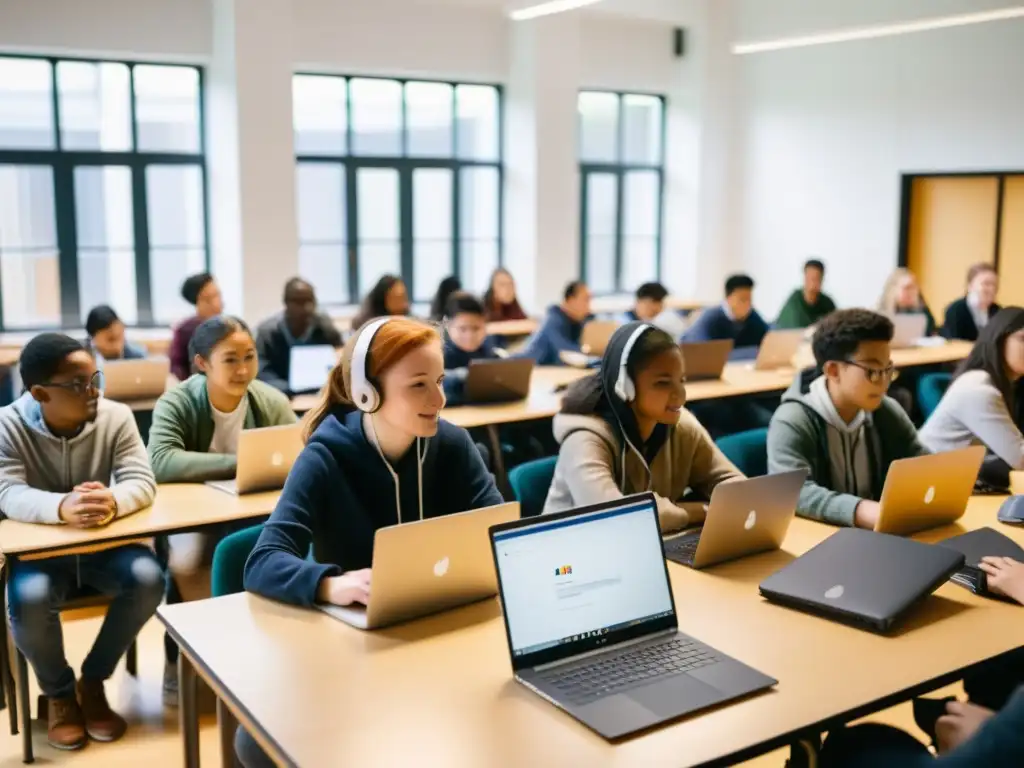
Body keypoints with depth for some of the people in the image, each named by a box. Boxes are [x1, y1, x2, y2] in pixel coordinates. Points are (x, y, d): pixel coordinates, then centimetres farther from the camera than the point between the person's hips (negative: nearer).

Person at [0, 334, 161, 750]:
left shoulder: (116, 417, -8)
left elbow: (142, 482, -17)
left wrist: (112, 502, -42)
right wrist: (63, 507, -46)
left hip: (104, 546, 2)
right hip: (39, 552, -1)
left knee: (148, 578, -27)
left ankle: (92, 682, 0)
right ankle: (58, 693, 1)